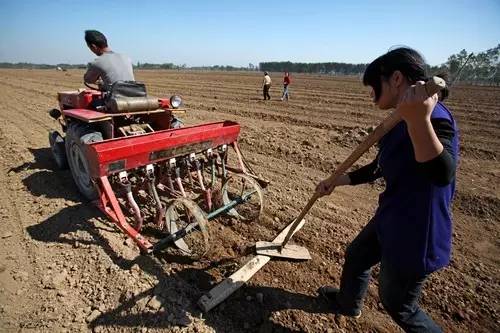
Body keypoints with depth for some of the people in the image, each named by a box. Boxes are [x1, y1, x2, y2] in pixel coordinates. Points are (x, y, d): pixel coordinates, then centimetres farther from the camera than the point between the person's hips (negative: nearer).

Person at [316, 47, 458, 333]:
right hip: (392, 220, 10)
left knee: (398, 305, 13)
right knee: (356, 256, 28)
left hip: (417, 233, -9)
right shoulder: (401, 122, 5)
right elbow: (381, 167, 14)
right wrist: (338, 180, 15)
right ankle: (348, 304, 57)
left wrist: (420, 121, -55)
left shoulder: (436, 119, -24)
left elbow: (442, 175, -41)